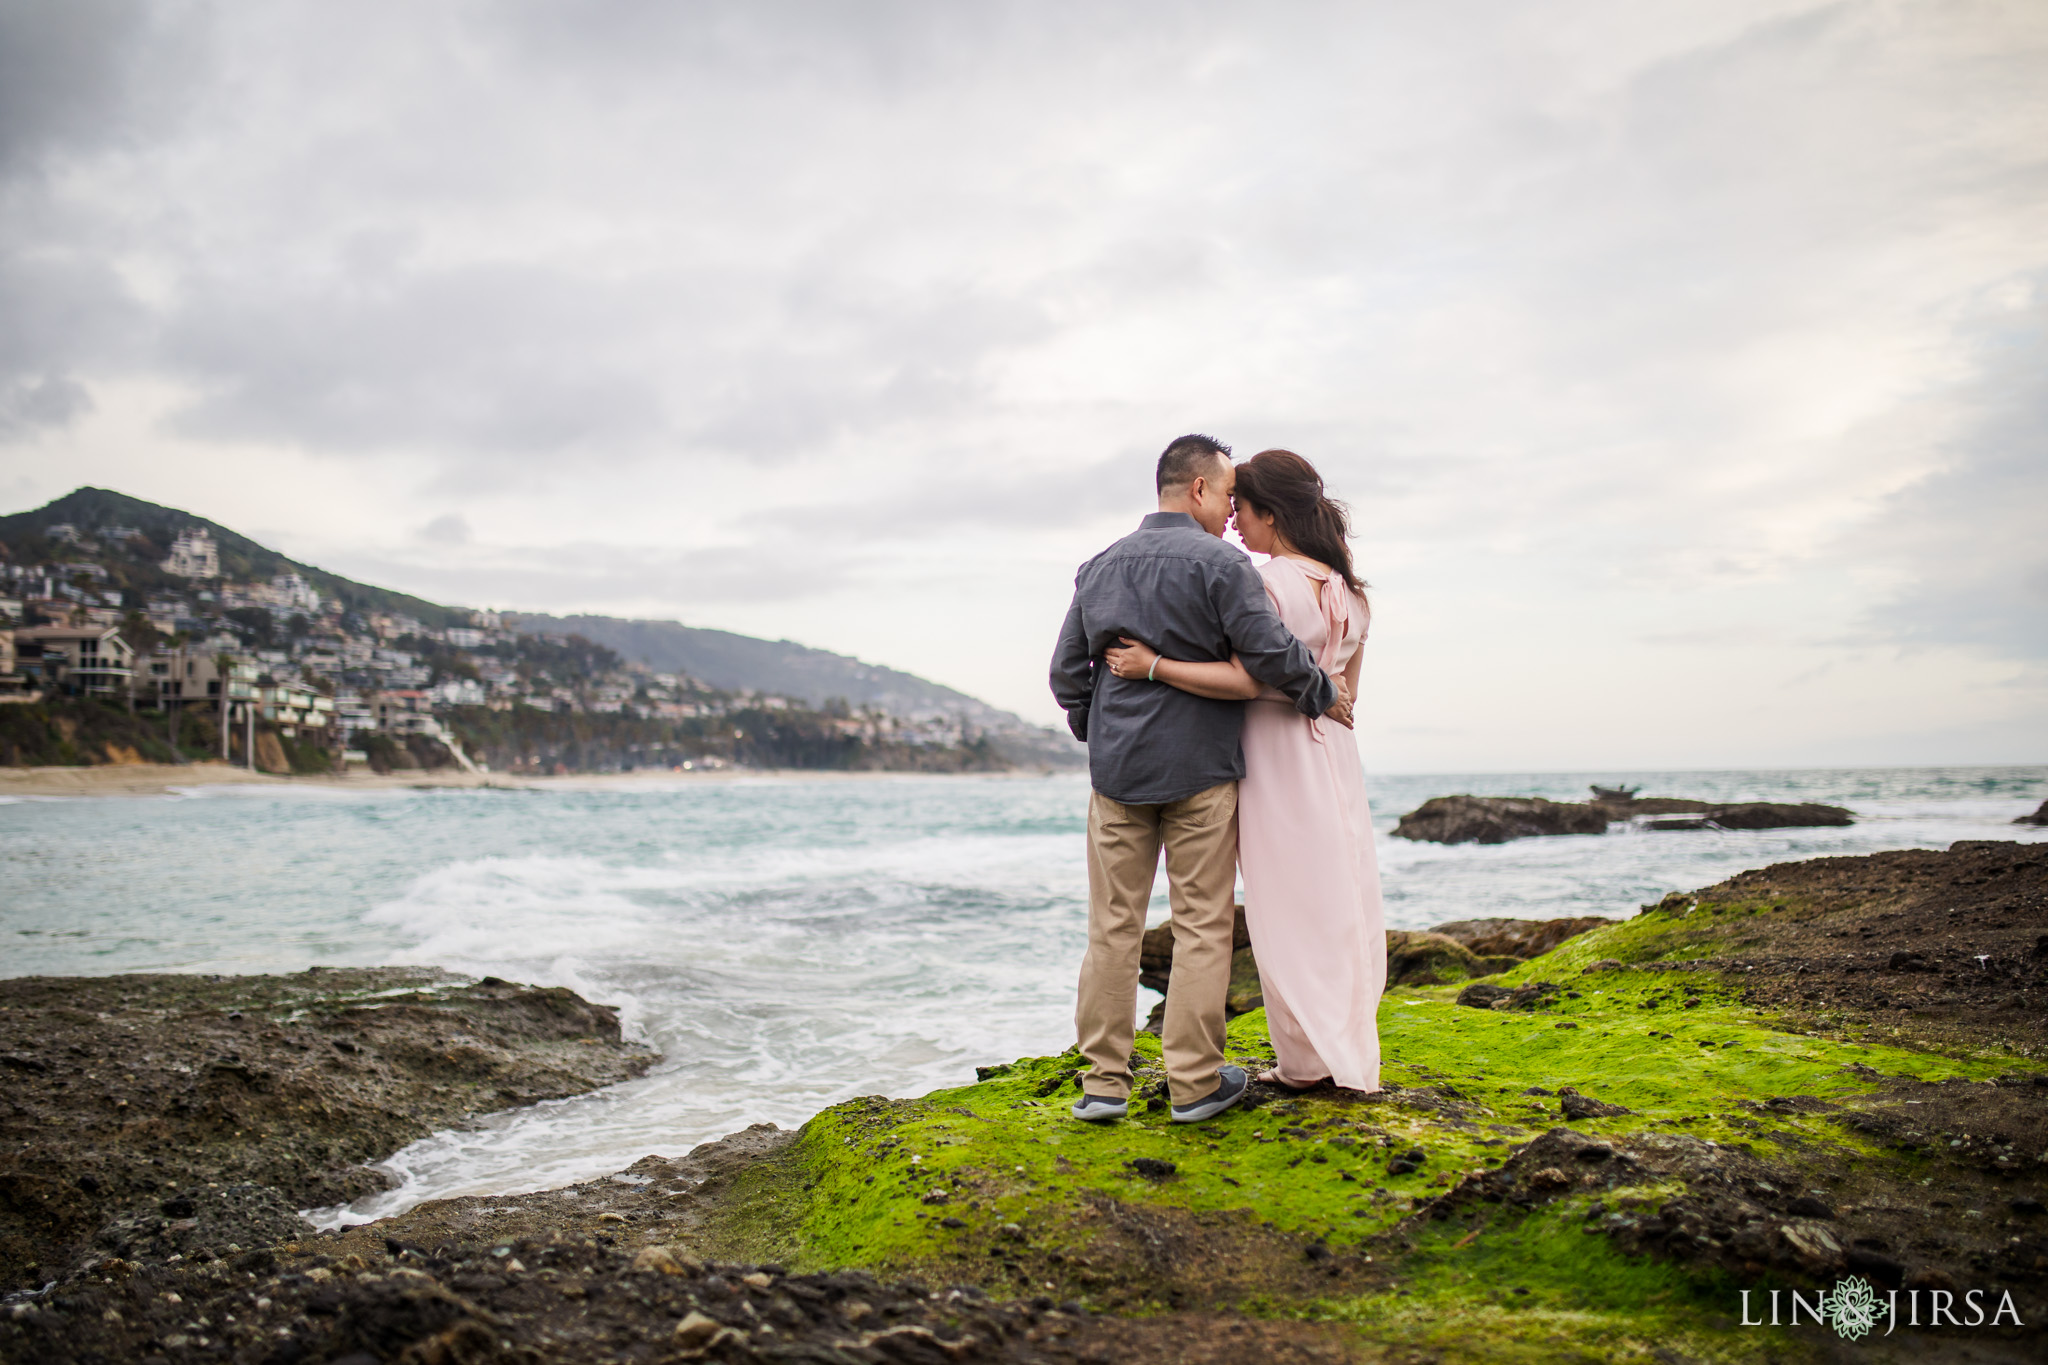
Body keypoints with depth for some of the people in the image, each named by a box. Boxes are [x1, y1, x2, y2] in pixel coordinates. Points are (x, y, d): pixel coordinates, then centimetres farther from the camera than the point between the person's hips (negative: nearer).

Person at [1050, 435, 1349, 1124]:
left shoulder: (1100, 566, 11)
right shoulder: (1220, 563, -8)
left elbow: (1067, 670, 12)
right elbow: (1272, 654, -15)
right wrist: (1324, 696, 1)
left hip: (1117, 768, 5)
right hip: (1200, 769, -5)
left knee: (1113, 925, 8)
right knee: (1202, 927, 4)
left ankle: (1104, 1081, 11)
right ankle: (1195, 1081, 9)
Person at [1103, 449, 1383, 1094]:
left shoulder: (1269, 584, -15)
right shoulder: (1351, 591, 9)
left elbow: (1244, 680, -24)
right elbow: (1344, 693, 13)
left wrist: (1153, 666, -22)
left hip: (1274, 754, -7)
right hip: (1335, 756, 7)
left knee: (1288, 908, 2)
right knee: (1339, 902, 12)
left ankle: (1306, 1059, 10)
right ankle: (1350, 1055, 18)